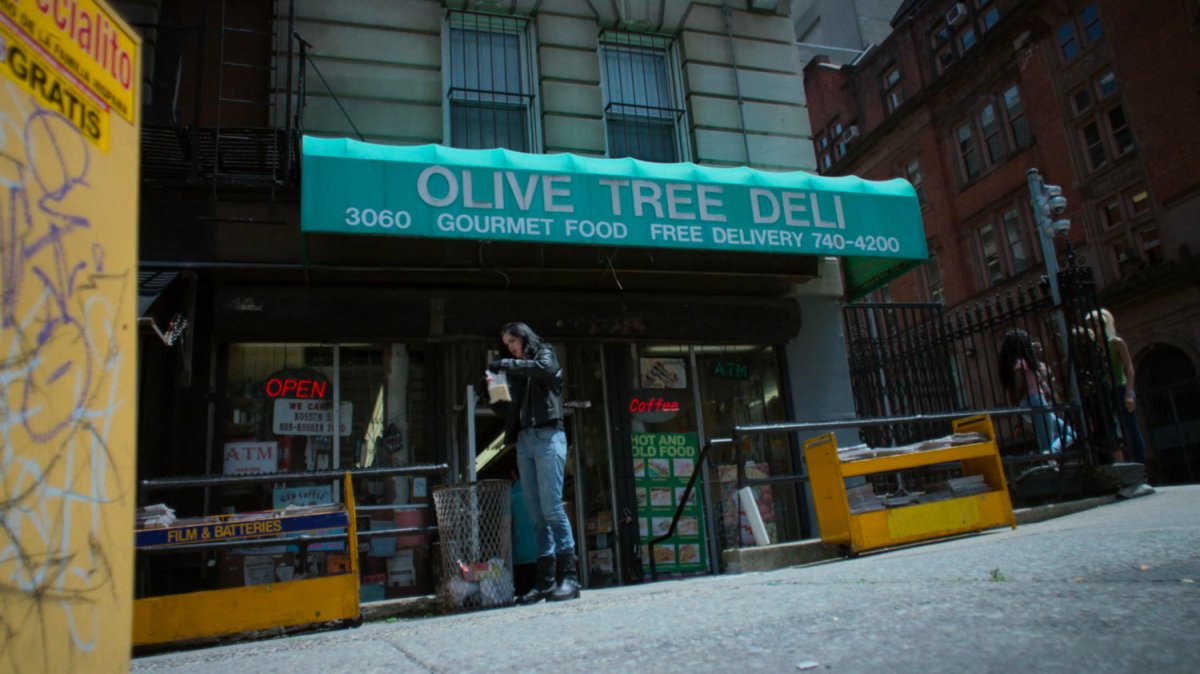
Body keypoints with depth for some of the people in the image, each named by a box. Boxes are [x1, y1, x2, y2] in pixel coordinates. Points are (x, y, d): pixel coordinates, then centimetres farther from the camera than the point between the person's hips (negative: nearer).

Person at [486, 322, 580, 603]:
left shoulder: (545, 353, 9)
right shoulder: (517, 373, 24)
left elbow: (545, 368, -16)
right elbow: (508, 412, 21)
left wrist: (506, 365, -10)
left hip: (547, 435, -6)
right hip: (523, 440, 6)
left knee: (552, 508, -13)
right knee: (537, 514, 2)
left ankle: (569, 577, -12)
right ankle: (545, 580, 2)